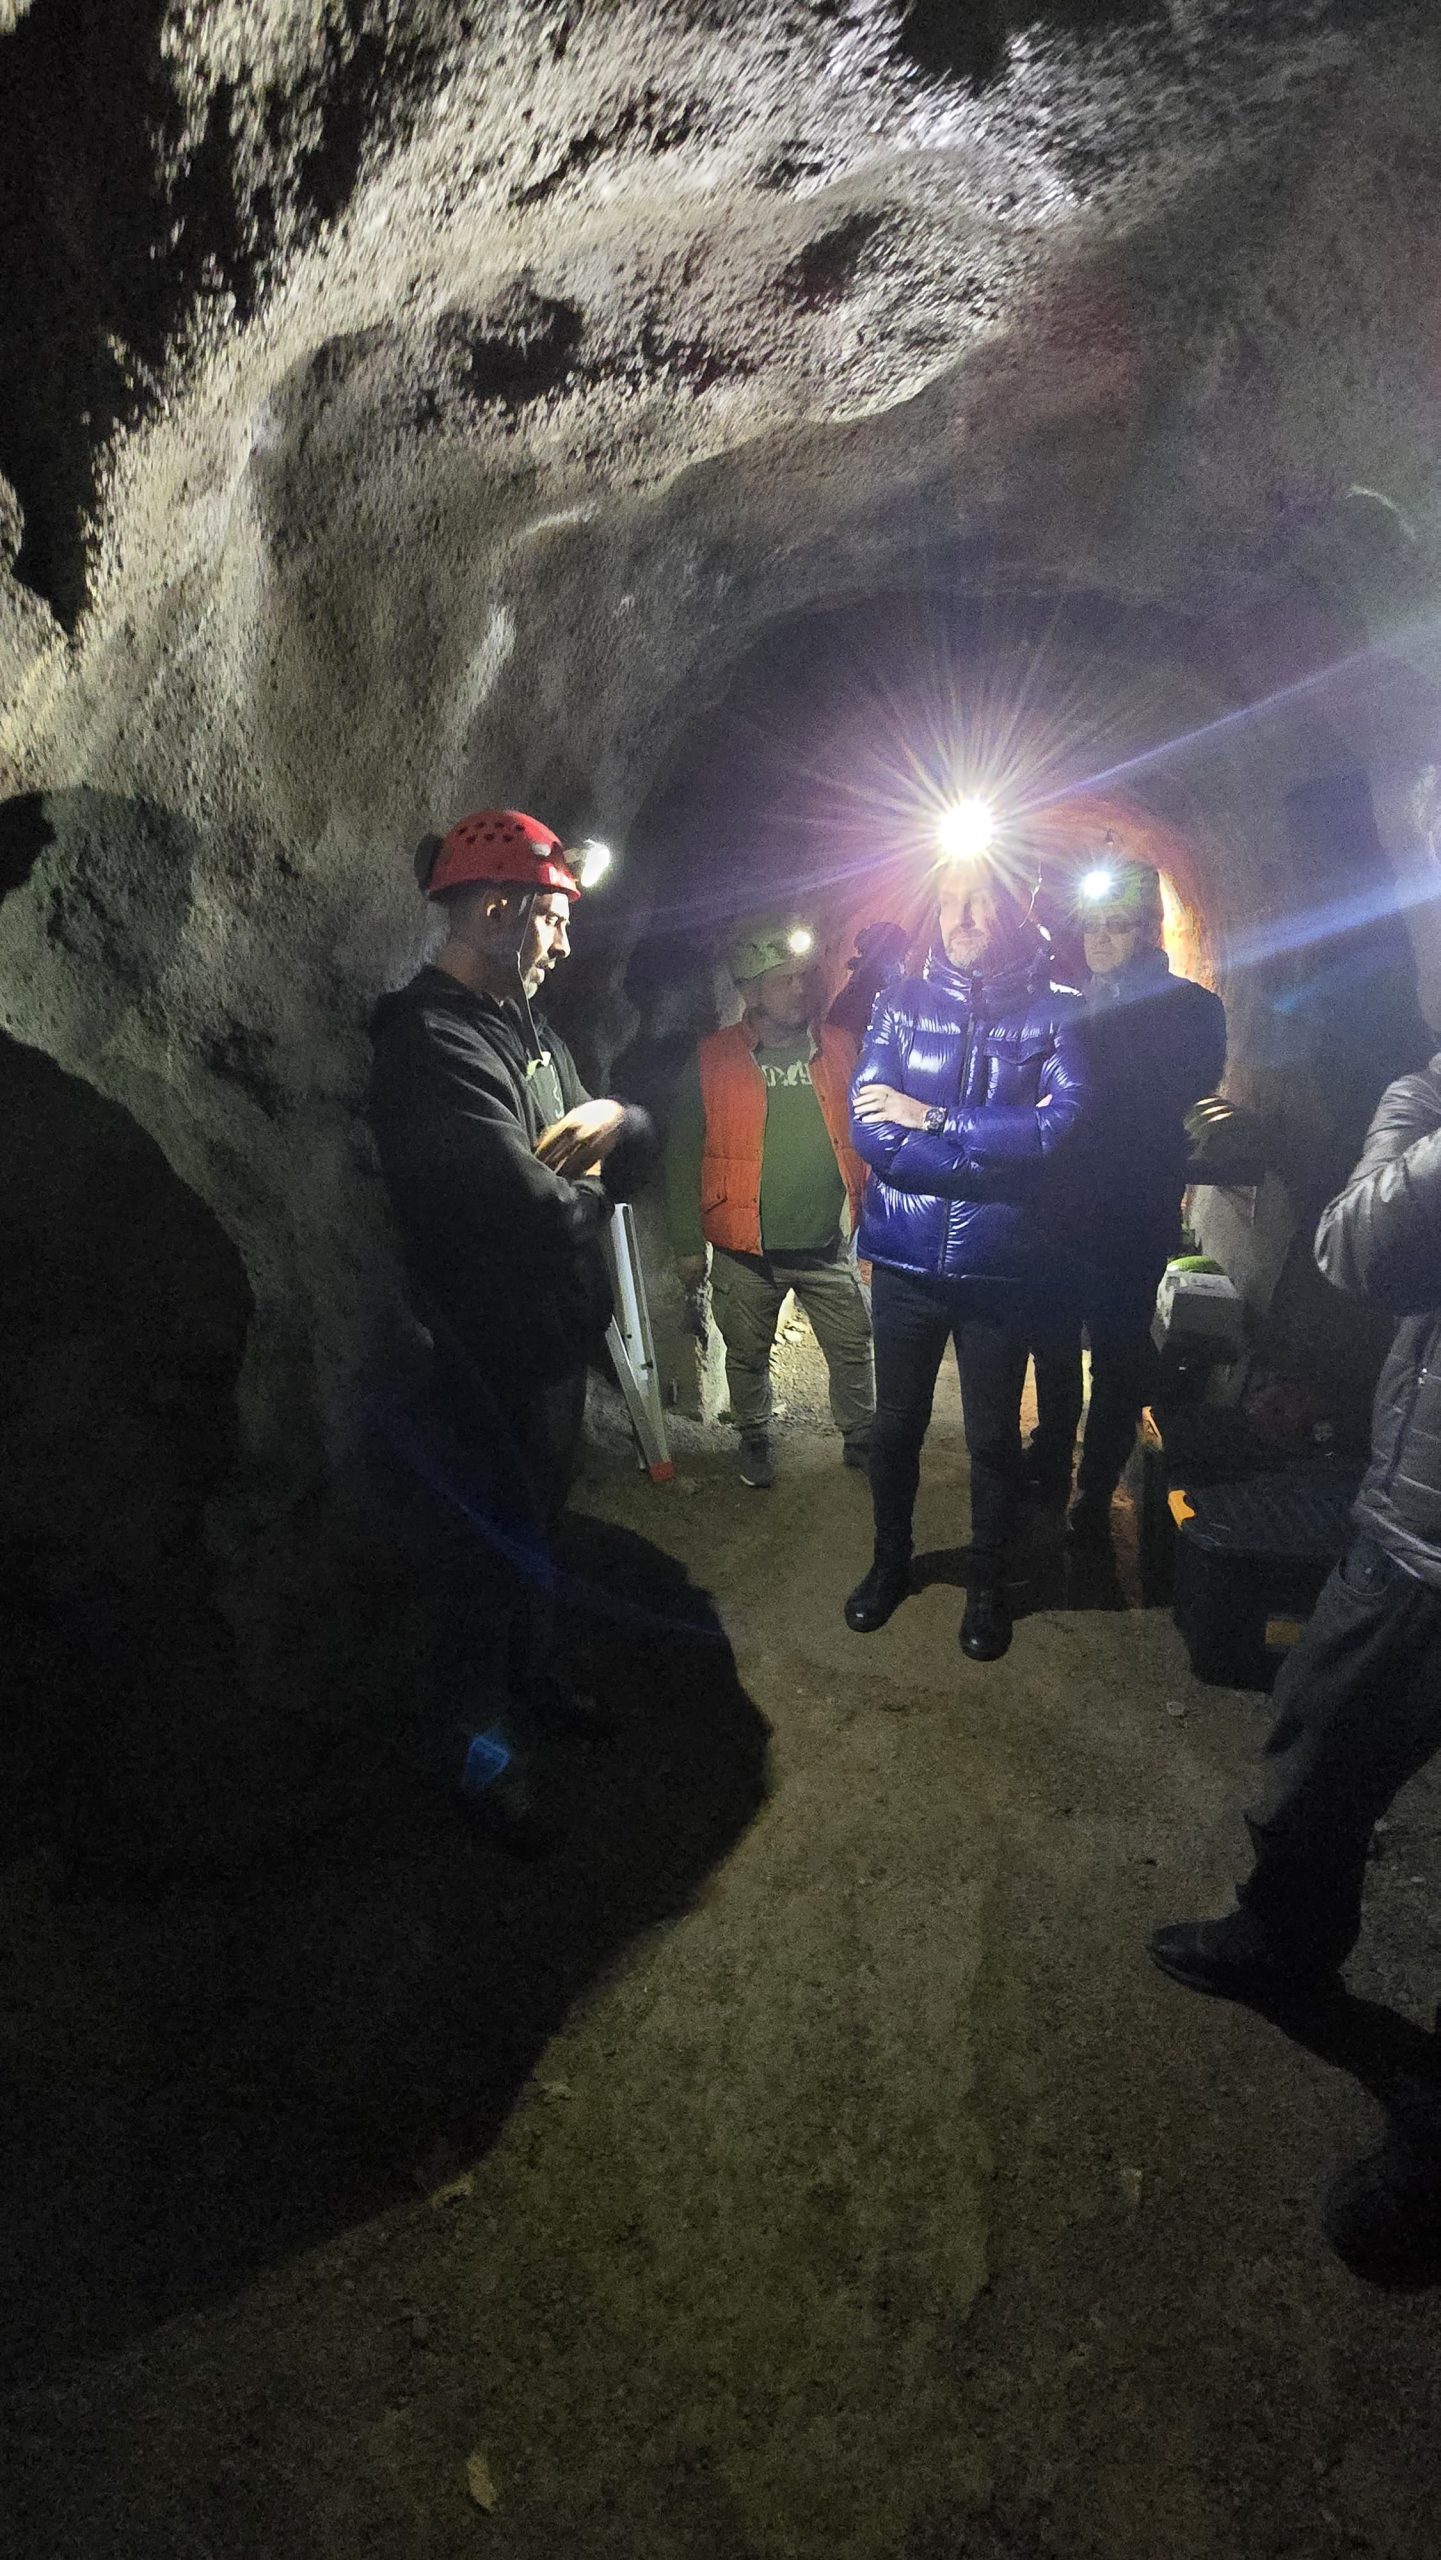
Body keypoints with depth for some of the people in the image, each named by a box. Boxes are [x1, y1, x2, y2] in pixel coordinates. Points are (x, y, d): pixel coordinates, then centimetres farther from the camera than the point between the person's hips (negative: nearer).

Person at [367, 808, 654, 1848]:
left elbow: (638, 1153, 11)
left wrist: (615, 1119, -13)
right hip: (499, 1358, -9)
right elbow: (539, 1212, -33)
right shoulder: (435, 1044, -23)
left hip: (558, 1335, 9)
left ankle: (541, 1683, 47)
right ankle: (493, 1746, 29)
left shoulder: (528, 1030, 9)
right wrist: (590, 1190, -10)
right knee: (507, 1544, 7)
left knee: (538, 1525, 25)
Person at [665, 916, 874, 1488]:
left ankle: (860, 1438, 33)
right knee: (747, 1357, 15)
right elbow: (683, 1155, -2)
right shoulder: (712, 1060, -4)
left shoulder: (839, 1048, 2)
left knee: (854, 1351, 10)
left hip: (829, 1245, 1)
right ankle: (754, 1440, 38)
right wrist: (687, 1243, -2)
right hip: (746, 1249, -1)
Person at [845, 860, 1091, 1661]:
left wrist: (932, 1119, -15)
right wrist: (999, 1144, -17)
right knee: (896, 1423, 15)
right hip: (906, 1259, 2)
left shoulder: (1054, 1011, -3)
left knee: (994, 1436, 12)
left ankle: (989, 1581, 36)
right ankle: (891, 1561, 39)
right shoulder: (905, 1002, 1)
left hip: (1002, 1267, -1)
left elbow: (1058, 1124, -18)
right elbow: (870, 1125, -11)